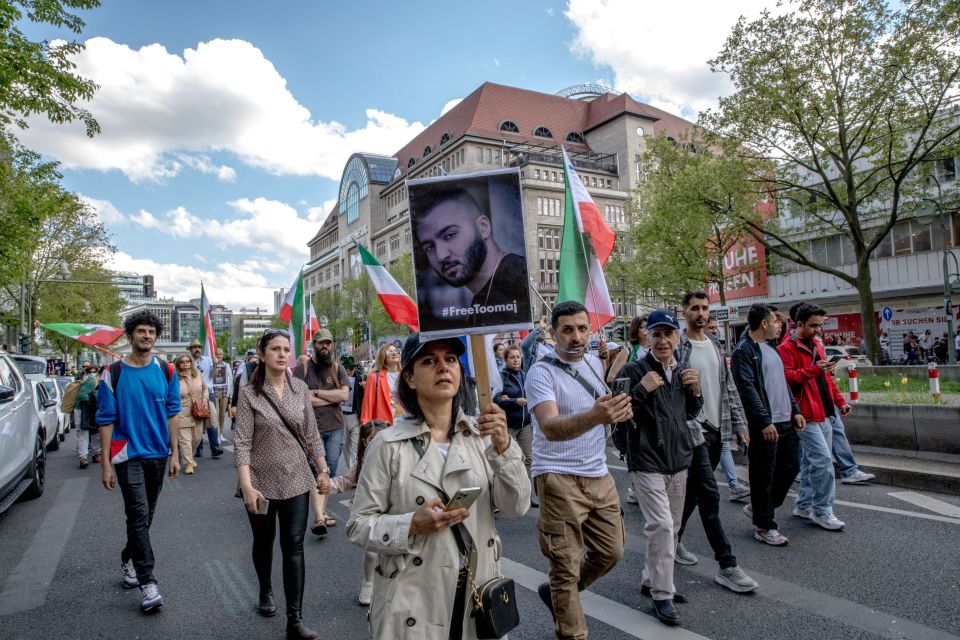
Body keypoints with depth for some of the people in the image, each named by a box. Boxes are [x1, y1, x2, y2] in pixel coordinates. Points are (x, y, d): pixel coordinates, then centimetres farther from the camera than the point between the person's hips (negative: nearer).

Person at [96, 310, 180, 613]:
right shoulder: (113, 373, -6)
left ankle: (128, 559, 38)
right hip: (128, 454, -3)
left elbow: (172, 414, 5)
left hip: (158, 454, 4)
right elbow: (106, 419, -5)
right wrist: (106, 462, -8)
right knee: (139, 514, -10)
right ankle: (147, 582, -5)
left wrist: (174, 453, 2)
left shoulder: (165, 371, 2)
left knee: (146, 515, 15)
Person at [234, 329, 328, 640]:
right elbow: (242, 443, -14)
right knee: (264, 542, 18)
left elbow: (311, 434, 5)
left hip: (296, 480, 1)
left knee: (294, 547, 0)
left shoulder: (301, 389, -1)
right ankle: (266, 592, 45)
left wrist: (323, 470, 3)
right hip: (261, 481, -1)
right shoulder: (249, 394, -10)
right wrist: (247, 487, -21)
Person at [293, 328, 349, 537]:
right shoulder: (302, 368, 0)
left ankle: (322, 512, 21)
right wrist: (332, 397, -8)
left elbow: (344, 395, -6)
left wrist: (317, 392, -9)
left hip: (335, 428, 3)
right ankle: (319, 517, -13)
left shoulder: (338, 368, 7)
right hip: (311, 428, -3)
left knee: (330, 472, 9)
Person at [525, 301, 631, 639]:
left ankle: (555, 593, 37)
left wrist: (617, 410, 1)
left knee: (610, 552, 15)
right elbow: (550, 427, -33)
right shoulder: (541, 372, -16)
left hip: (599, 475, 7)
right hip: (558, 478, -7)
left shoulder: (595, 363, 6)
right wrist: (594, 416, -48)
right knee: (566, 565, 1)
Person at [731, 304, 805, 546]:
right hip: (764, 425, -9)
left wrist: (795, 410, 15)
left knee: (791, 466, 15)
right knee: (764, 475, 1)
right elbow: (747, 389, -19)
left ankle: (759, 507, 31)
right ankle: (764, 526, 15)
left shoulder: (771, 346, 16)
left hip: (786, 420, 9)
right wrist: (765, 421, -22)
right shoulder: (743, 351, -13)